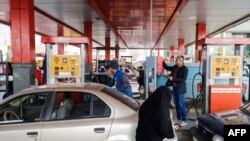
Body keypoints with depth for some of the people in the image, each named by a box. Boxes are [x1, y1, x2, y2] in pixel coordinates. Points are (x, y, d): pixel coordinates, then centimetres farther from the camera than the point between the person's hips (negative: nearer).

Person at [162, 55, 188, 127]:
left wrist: (173, 79, -21)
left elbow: (183, 79, -19)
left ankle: (184, 121, 7)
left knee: (181, 104, -3)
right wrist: (163, 62, 6)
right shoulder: (175, 67, 9)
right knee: (177, 104, 12)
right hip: (174, 88, 7)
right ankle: (179, 119, 23)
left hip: (180, 89, -7)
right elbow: (167, 67, 21)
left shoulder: (185, 69, -11)